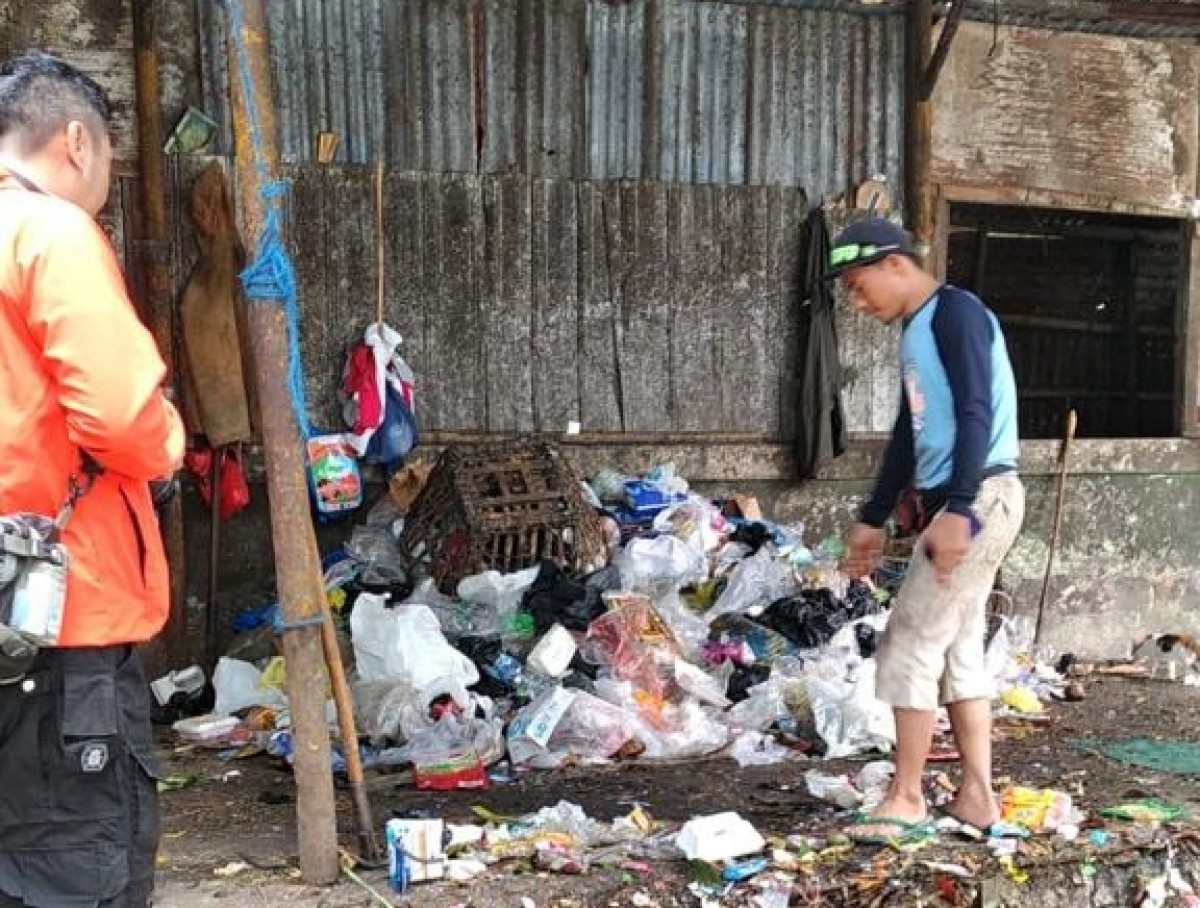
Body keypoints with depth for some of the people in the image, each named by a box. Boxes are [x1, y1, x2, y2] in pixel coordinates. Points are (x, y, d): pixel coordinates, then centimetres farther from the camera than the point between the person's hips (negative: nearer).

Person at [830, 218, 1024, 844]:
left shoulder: (956, 313, -11)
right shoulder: (916, 333, 18)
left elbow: (976, 415, -20)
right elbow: (908, 435, 24)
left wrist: (956, 509, -27)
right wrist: (873, 520, 25)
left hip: (979, 499, -10)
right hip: (959, 504, 10)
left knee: (910, 646, -6)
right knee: (958, 649, 10)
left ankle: (907, 801, 1)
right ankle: (977, 796, 14)